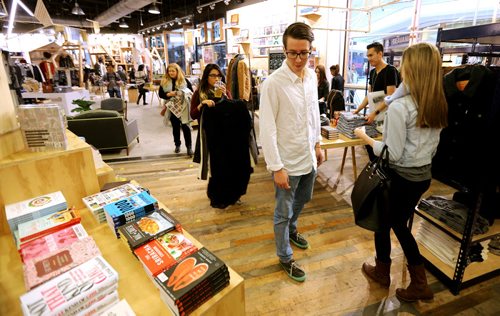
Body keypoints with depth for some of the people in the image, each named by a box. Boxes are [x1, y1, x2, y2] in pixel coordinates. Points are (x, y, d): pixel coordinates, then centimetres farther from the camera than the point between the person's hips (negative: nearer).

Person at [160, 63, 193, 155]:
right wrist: (168, 94, -16)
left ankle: (189, 146, 5)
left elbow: (191, 92, 1)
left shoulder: (184, 80, -1)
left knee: (185, 126, -2)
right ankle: (177, 145, 27)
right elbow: (160, 94, 3)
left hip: (183, 107, -2)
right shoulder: (164, 81, 4)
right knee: (175, 126, 12)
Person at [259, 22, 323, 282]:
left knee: (302, 200, 26)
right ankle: (285, 258, 32)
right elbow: (267, 129, -19)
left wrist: (317, 144, 14)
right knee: (283, 212, 10)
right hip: (287, 161, -7)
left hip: (308, 156, 7)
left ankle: (290, 230, 54)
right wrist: (276, 167, -19)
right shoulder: (273, 83, -19)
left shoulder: (312, 76, 1)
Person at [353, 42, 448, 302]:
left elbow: (392, 154, -22)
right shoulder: (439, 104, 1)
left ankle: (382, 272, 39)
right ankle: (419, 283, 30)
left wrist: (365, 137, -10)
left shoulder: (399, 107, -23)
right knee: (399, 224, 23)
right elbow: (432, 145, 10)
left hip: (400, 177, -7)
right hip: (424, 175, 7)